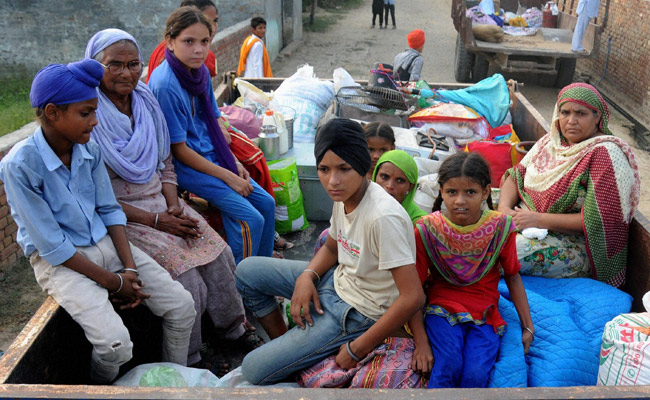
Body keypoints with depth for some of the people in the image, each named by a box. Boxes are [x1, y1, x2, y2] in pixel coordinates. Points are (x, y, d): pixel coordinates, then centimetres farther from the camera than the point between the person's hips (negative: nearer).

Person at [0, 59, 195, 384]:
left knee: (182, 305, -4)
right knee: (115, 344, -24)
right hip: (57, 260, -6)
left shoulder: (89, 150, -2)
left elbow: (110, 210, 6)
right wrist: (113, 282, -16)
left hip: (105, 244, 6)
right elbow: (52, 245, -19)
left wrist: (130, 268, -6)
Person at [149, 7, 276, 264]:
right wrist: (228, 176, -16)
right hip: (185, 166, -8)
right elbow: (179, 150, -19)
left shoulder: (201, 71, 2)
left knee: (266, 203, 7)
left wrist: (234, 163, 1)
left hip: (211, 157, 8)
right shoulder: (165, 84, -22)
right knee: (251, 219, -14)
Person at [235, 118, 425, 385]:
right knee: (247, 270, 10)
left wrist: (356, 350, -22)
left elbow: (413, 297, -31)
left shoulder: (383, 217, -32)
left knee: (254, 370, -11)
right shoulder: (344, 195, -7)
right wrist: (307, 276, -9)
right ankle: (282, 341, 21)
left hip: (358, 313, -8)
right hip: (338, 280, 8)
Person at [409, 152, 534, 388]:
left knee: (475, 375, -21)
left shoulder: (500, 227, -5)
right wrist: (421, 342, -14)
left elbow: (512, 277, 7)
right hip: (442, 308, -1)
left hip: (484, 315, 1)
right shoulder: (427, 229, -9)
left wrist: (527, 326, 6)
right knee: (448, 366, -27)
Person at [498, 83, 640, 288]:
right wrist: (504, 208, -13)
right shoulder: (553, 140, 7)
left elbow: (597, 221, -21)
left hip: (575, 241, -7)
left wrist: (539, 220, -22)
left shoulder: (606, 155, -15)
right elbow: (517, 174, 8)